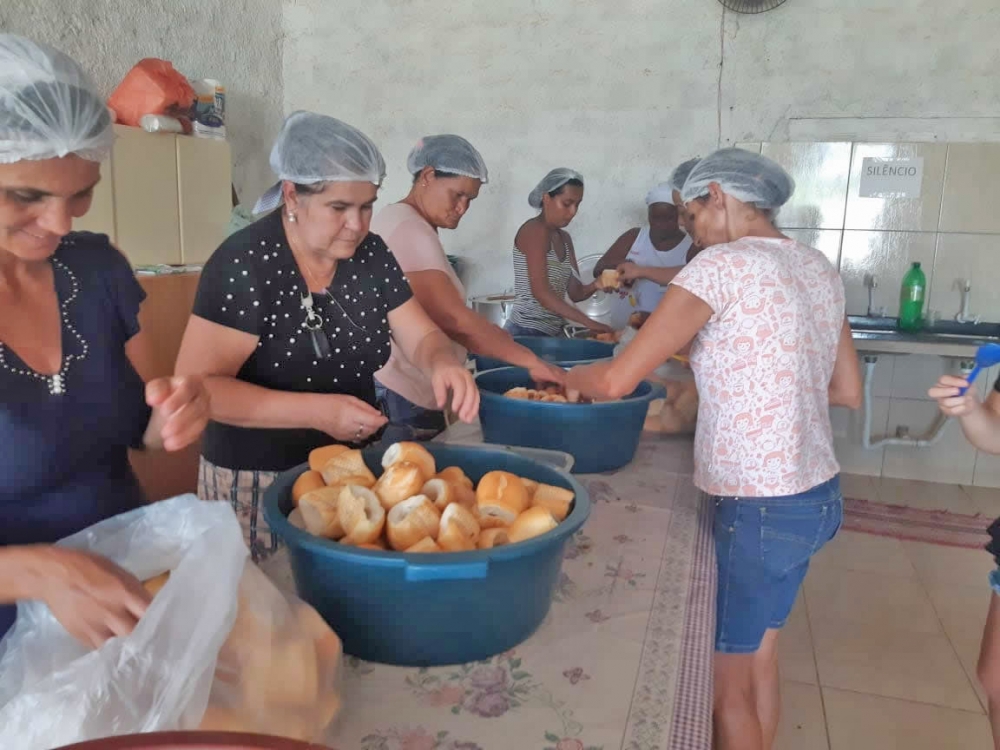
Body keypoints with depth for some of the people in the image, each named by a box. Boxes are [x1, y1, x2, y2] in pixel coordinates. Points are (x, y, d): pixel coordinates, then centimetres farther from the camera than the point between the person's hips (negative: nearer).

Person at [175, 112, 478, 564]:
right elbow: (197, 385, -20)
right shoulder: (244, 264, -19)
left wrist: (442, 363, -21)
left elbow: (421, 337, 3)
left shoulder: (369, 254, -1)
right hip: (260, 483, -5)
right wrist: (319, 411, -28)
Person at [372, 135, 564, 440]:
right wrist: (531, 361, -22)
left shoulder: (400, 221, 16)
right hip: (401, 401, -10)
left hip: (402, 392, 10)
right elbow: (453, 319, -24)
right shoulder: (409, 230, -16)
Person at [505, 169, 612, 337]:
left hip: (552, 331, 8)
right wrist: (589, 323, -24)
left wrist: (597, 285, -10)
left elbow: (575, 293, 11)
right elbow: (541, 292, -20)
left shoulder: (564, 238, 14)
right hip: (527, 331, -8)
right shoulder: (534, 230, -11)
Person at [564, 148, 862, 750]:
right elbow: (849, 391, 14)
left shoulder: (723, 265, -15)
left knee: (726, 682, 11)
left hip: (759, 507, -8)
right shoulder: (819, 268, 8)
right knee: (759, 656, 24)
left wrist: (563, 377, 1)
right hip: (818, 494, 8)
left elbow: (617, 381, -19)